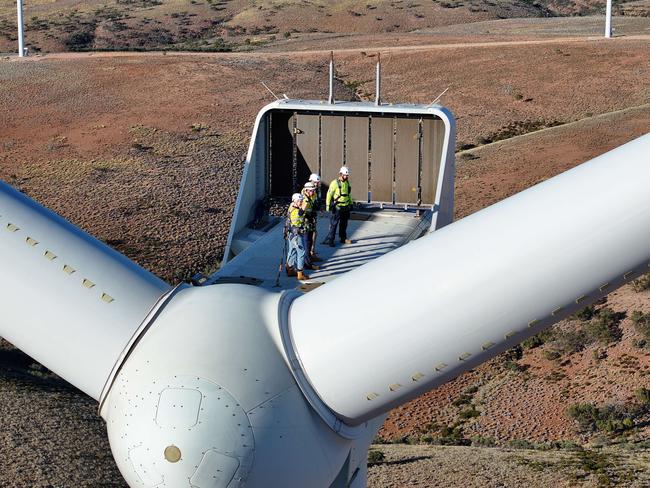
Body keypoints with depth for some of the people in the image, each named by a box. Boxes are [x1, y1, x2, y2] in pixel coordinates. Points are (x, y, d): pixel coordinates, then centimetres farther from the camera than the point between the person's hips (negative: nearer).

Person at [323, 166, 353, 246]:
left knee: (344, 223, 13)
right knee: (334, 224, -6)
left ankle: (343, 238, 23)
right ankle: (330, 239, -3)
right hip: (337, 207, -7)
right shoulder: (335, 183, -10)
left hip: (346, 207, 7)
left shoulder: (347, 183, 11)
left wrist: (351, 203, 21)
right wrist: (328, 205, -14)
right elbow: (329, 194, -10)